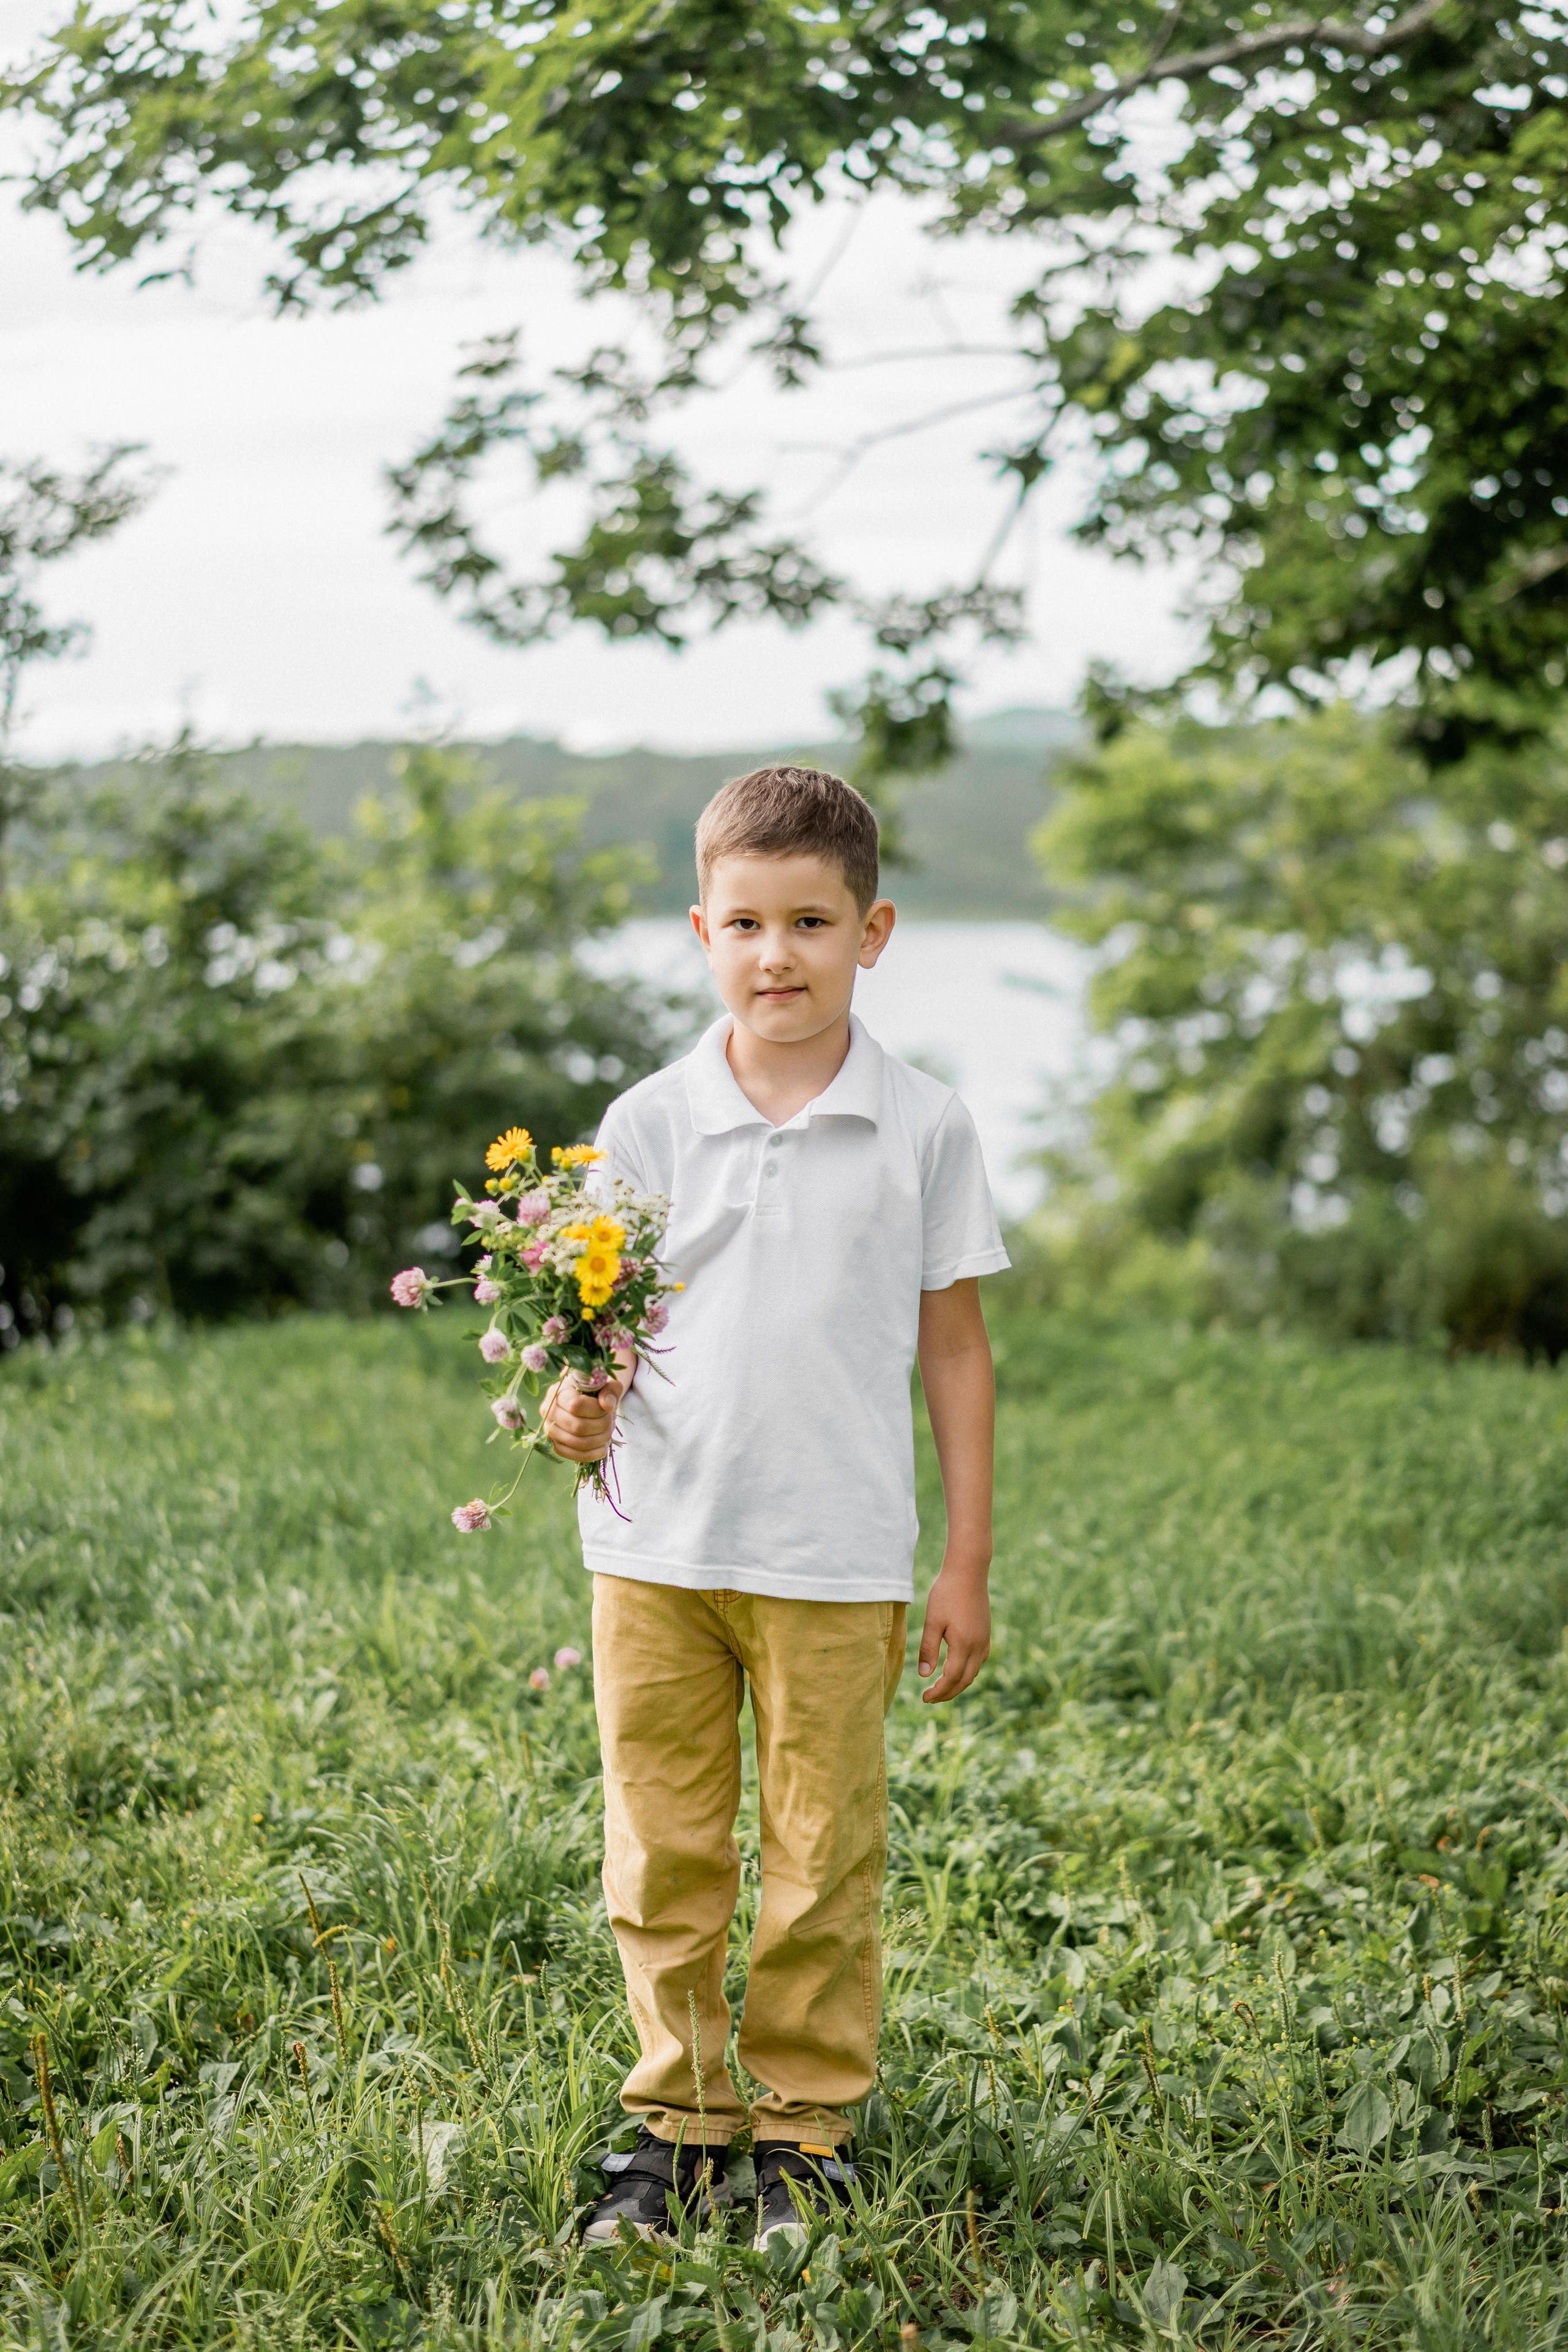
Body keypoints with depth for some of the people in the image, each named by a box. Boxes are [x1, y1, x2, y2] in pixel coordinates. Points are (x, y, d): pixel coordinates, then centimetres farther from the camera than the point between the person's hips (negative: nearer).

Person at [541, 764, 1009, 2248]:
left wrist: (967, 1565, 3)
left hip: (838, 1564, -1)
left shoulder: (922, 1128, 0)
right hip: (656, 1550, 2)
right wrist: (580, 1406, -14)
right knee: (662, 1859, 9)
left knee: (824, 1862, 6)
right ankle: (678, 2122, 24)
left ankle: (807, 2128, 22)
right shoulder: (647, 1124, 3)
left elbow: (954, 1348, 4)